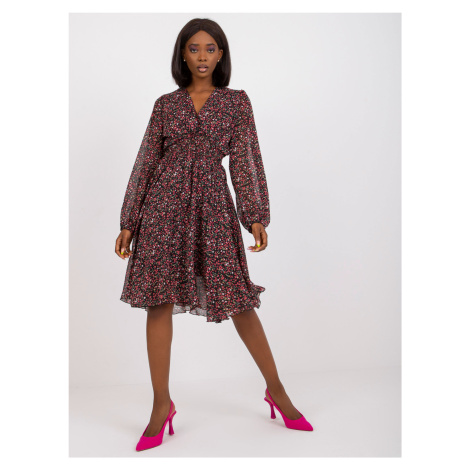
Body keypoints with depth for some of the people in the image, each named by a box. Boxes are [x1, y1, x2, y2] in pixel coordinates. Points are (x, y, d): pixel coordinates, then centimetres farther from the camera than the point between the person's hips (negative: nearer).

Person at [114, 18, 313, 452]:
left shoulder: (237, 102, 10)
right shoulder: (165, 105, 12)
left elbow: (246, 160, 3)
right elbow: (146, 163, 11)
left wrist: (257, 217, -10)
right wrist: (128, 222, 6)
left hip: (213, 205, -1)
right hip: (165, 204, 1)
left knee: (238, 299, -1)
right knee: (160, 300, -3)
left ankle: (277, 391, 16)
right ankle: (162, 405, 9)